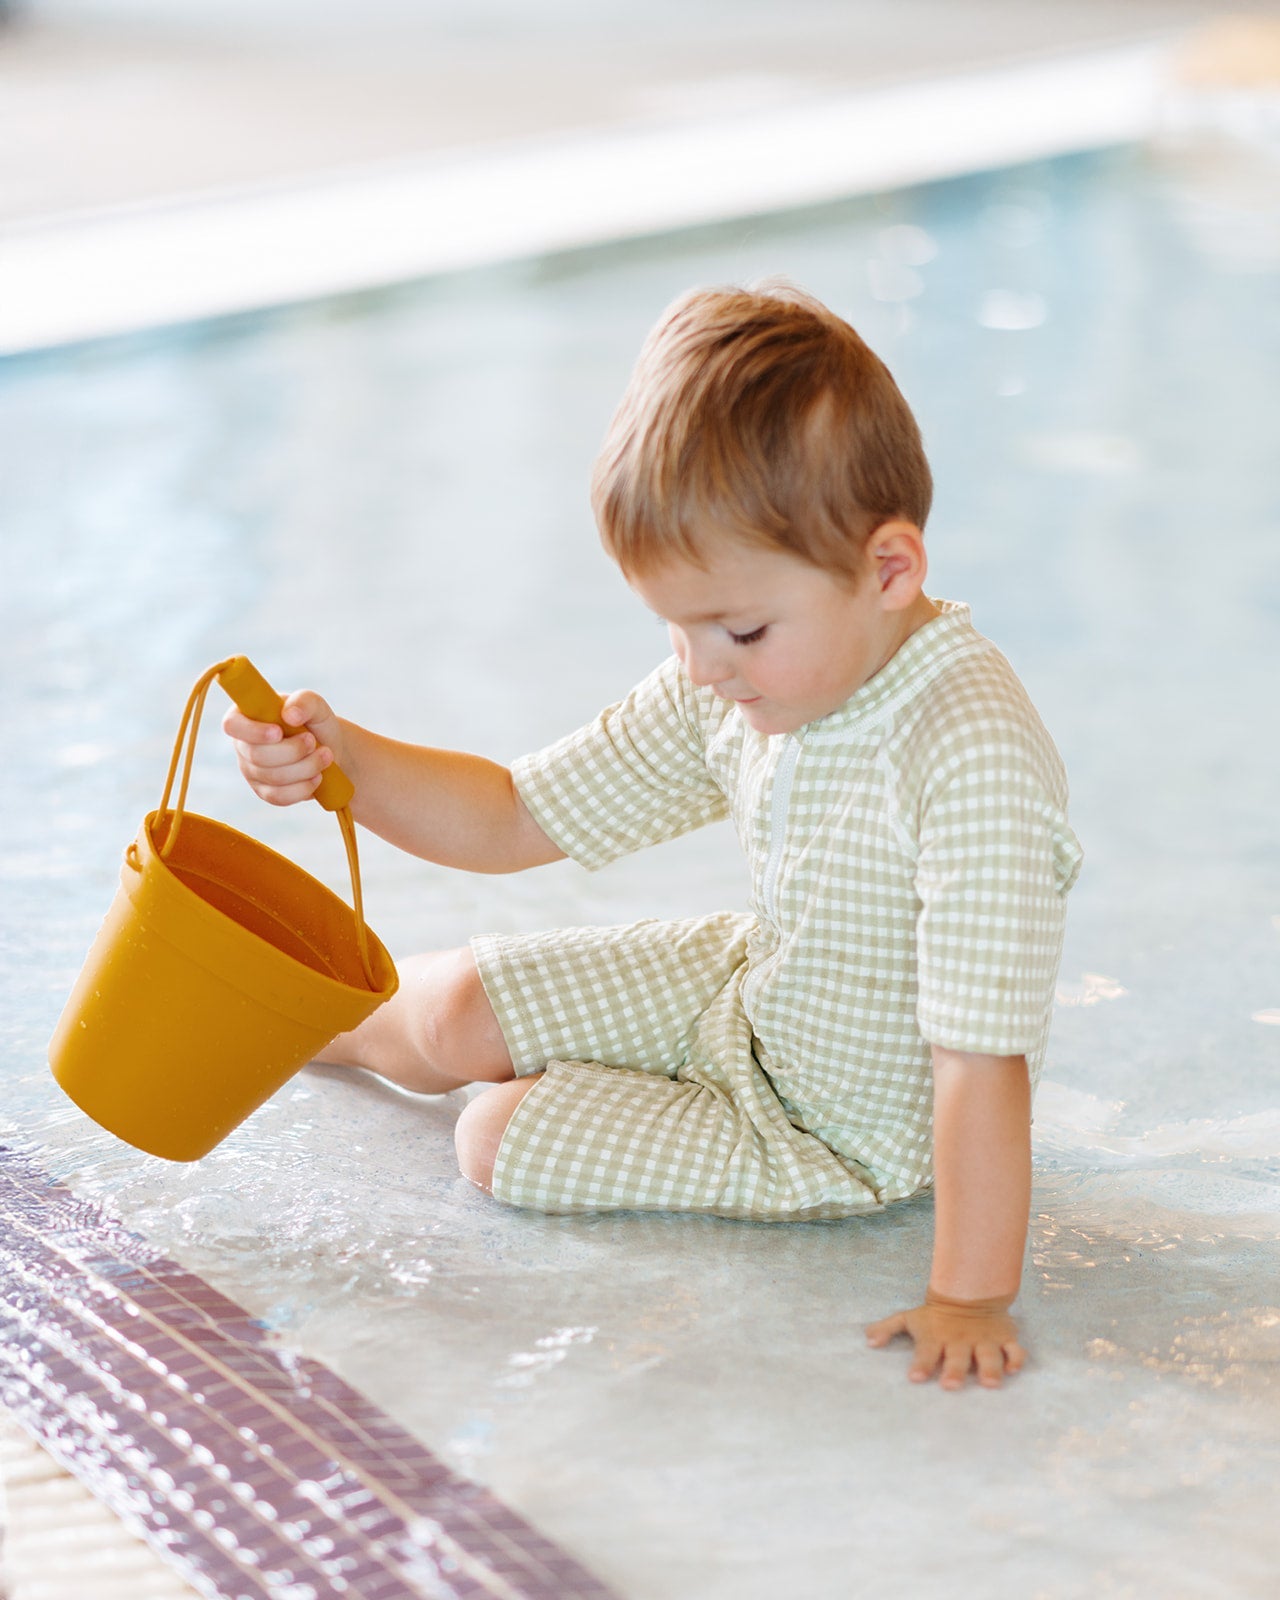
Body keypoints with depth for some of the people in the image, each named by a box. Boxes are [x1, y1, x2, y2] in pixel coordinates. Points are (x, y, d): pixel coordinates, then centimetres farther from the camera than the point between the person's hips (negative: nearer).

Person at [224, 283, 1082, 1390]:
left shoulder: (973, 761, -38)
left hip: (840, 1134, -6)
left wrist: (971, 1299, -39)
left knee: (502, 1138, -7)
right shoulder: (732, 690, -13)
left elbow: (984, 1059, -39)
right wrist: (345, 760, -20)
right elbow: (517, 818, -5)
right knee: (461, 1011, 7)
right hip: (747, 989, 6)